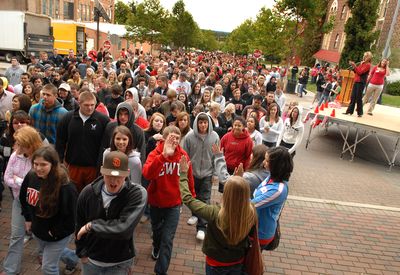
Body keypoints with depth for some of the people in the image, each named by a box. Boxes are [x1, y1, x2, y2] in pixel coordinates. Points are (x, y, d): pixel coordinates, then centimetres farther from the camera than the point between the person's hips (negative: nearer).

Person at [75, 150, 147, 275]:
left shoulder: (137, 194, -23)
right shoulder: (88, 192, -11)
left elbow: (124, 228, -31)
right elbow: (79, 225, 4)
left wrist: (91, 226, -21)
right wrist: (82, 253, 7)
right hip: (90, 260, 3)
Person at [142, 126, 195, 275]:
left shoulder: (183, 155, -13)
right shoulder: (155, 153, -20)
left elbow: (189, 177, 1)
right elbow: (147, 174, -41)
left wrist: (192, 196, 12)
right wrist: (164, 155, -51)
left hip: (174, 203, 0)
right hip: (156, 202, 1)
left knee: (168, 239, -1)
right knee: (156, 229, 27)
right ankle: (156, 246, 60)